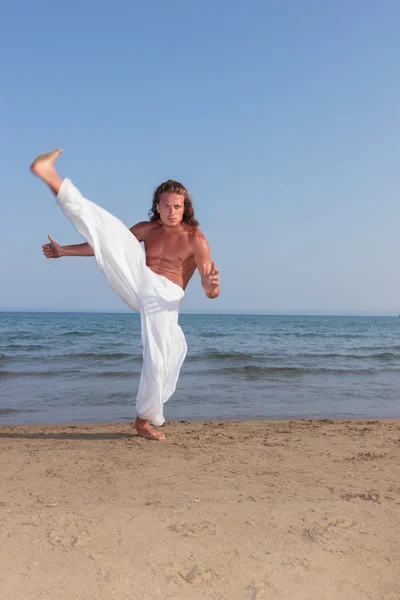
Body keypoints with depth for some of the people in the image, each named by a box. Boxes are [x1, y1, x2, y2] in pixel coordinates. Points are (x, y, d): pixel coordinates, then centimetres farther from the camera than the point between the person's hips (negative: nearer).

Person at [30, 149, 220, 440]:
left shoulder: (196, 239, -1)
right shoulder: (147, 229, 12)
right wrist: (64, 251, 14)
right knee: (109, 228, -14)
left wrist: (212, 284, -31)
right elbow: (107, 244, 18)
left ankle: (146, 420, 14)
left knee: (160, 361, -11)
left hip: (165, 296, -2)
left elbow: (211, 293, -5)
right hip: (139, 283, 2)